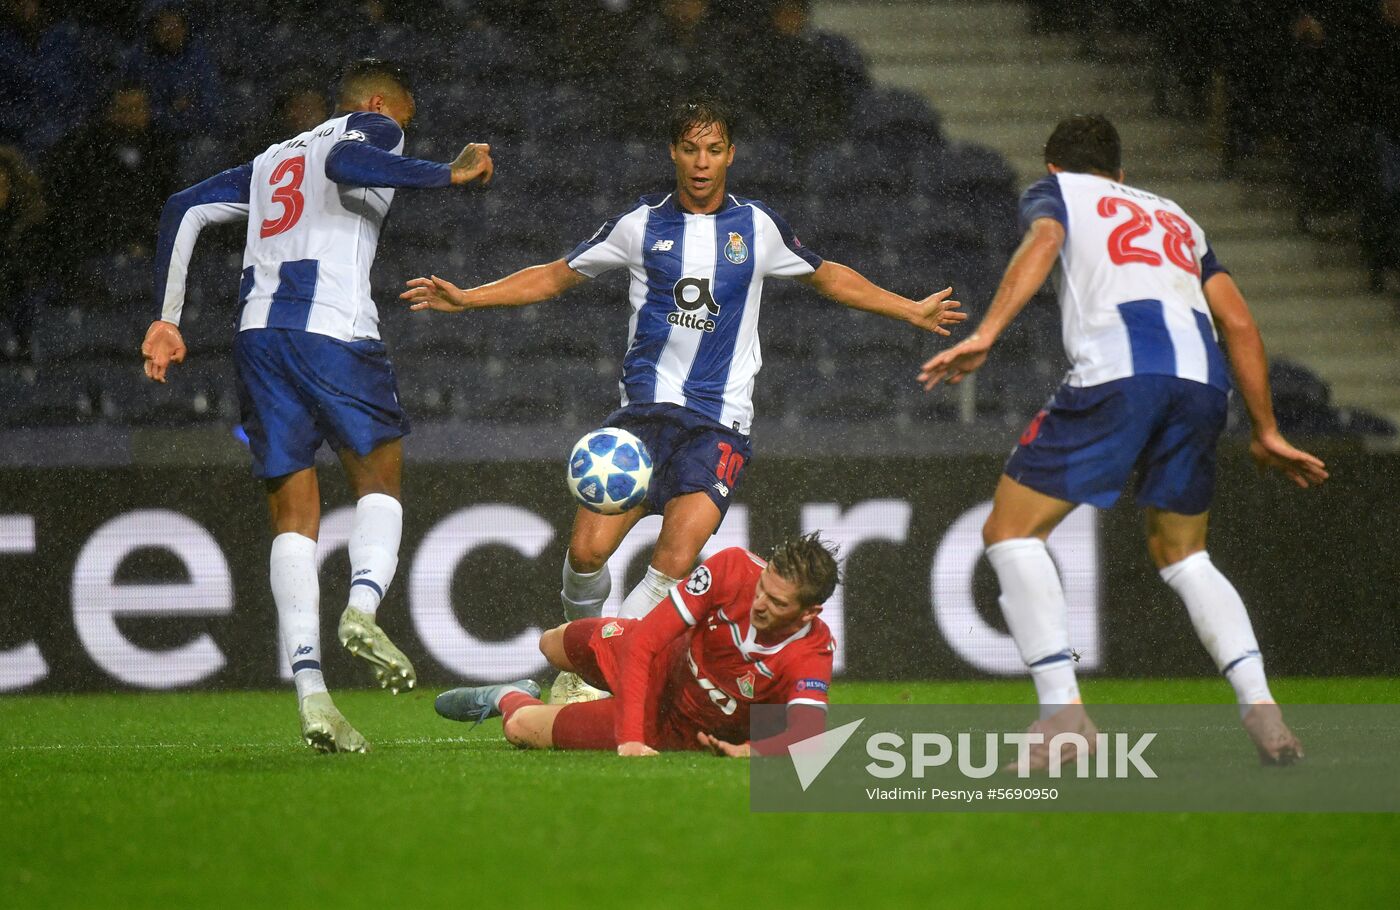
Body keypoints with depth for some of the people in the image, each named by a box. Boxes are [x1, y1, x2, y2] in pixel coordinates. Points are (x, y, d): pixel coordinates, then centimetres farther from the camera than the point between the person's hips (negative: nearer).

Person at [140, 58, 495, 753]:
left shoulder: (271, 162, 30)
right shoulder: (371, 129, 12)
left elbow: (184, 210, 22)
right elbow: (345, 163, -13)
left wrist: (166, 319, 21)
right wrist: (450, 174, -11)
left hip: (258, 332, 5)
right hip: (333, 328, -5)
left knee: (294, 517, 4)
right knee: (379, 481, 10)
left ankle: (309, 690, -8)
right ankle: (363, 604, -20)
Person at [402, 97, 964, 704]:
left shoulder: (757, 227, 9)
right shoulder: (641, 225, 7)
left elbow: (829, 278, 25)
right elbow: (555, 277, 17)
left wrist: (913, 312, 22)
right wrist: (465, 298, 8)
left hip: (720, 420, 0)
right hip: (647, 405, 0)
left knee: (675, 563, -21)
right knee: (588, 547, -17)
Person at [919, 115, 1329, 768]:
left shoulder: (1055, 191, 23)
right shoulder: (1175, 216, 36)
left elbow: (1042, 242, -2)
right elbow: (1239, 324, 27)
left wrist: (985, 335, -13)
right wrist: (1265, 433, 31)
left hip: (1115, 373, -5)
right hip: (1203, 379, 5)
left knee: (1011, 531, 5)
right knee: (1182, 555, 22)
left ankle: (1062, 712, -10)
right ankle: (1260, 709, 3)